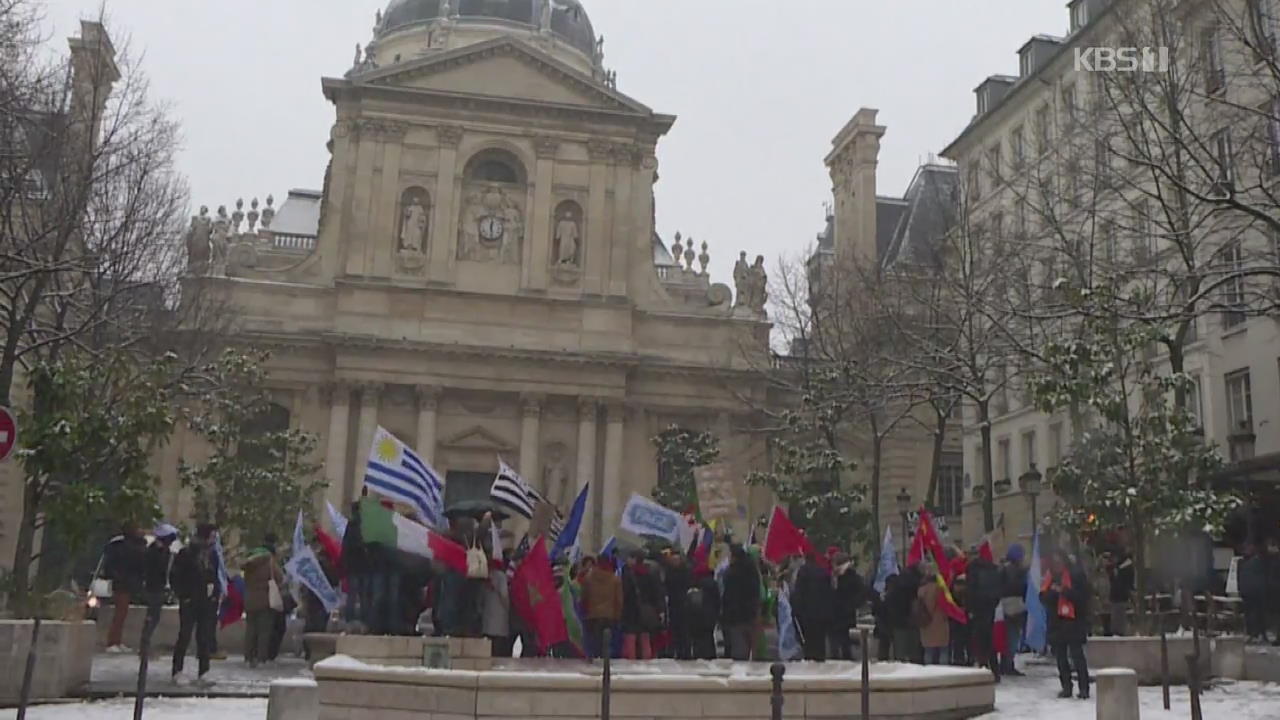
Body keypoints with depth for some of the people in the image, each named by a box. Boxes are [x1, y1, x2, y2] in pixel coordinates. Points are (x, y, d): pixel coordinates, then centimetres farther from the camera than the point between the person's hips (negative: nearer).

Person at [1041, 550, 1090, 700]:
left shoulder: (1077, 574, -3)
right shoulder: (1049, 577, 12)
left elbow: (1083, 596, -11)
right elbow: (1043, 598, 7)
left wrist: (1064, 591, -20)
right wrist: (1052, 591, -12)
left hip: (1074, 621, -5)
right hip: (1055, 622, 5)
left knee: (1077, 654, -8)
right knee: (1060, 656, 7)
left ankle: (1084, 688, -4)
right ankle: (1066, 687, 15)